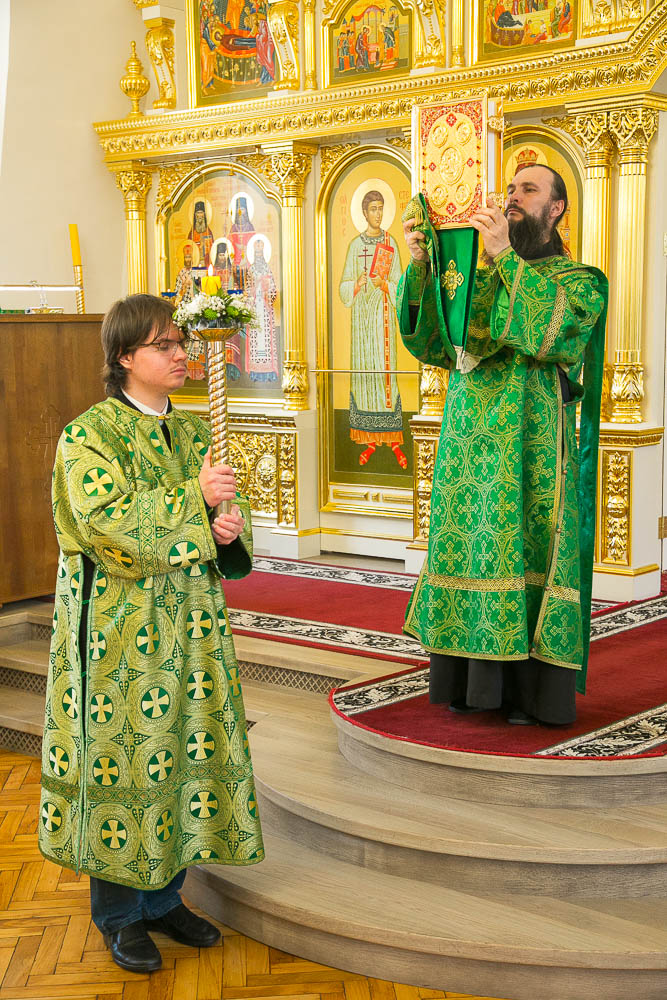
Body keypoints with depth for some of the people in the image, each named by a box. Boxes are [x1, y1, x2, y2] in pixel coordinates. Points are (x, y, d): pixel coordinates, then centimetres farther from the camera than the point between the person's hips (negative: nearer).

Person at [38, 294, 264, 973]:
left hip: (189, 623, 6)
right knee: (121, 757, 2)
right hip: (119, 630, -6)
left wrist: (230, 528, -9)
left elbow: (221, 514, 13)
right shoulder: (89, 437, -10)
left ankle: (164, 897, 28)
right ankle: (119, 914, 19)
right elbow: (110, 521, -22)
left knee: (182, 751, 11)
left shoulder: (190, 432, 10)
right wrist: (194, 497, -22)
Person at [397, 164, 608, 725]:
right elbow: (426, 342, 8)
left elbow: (550, 330, -17)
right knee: (470, 552, 5)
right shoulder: (478, 279, 18)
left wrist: (506, 257, -19)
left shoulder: (579, 280, 4)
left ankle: (531, 690, 4)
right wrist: (420, 267, -4)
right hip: (468, 442, 5)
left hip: (530, 446, -4)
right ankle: (473, 684, 14)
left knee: (524, 551, -5)